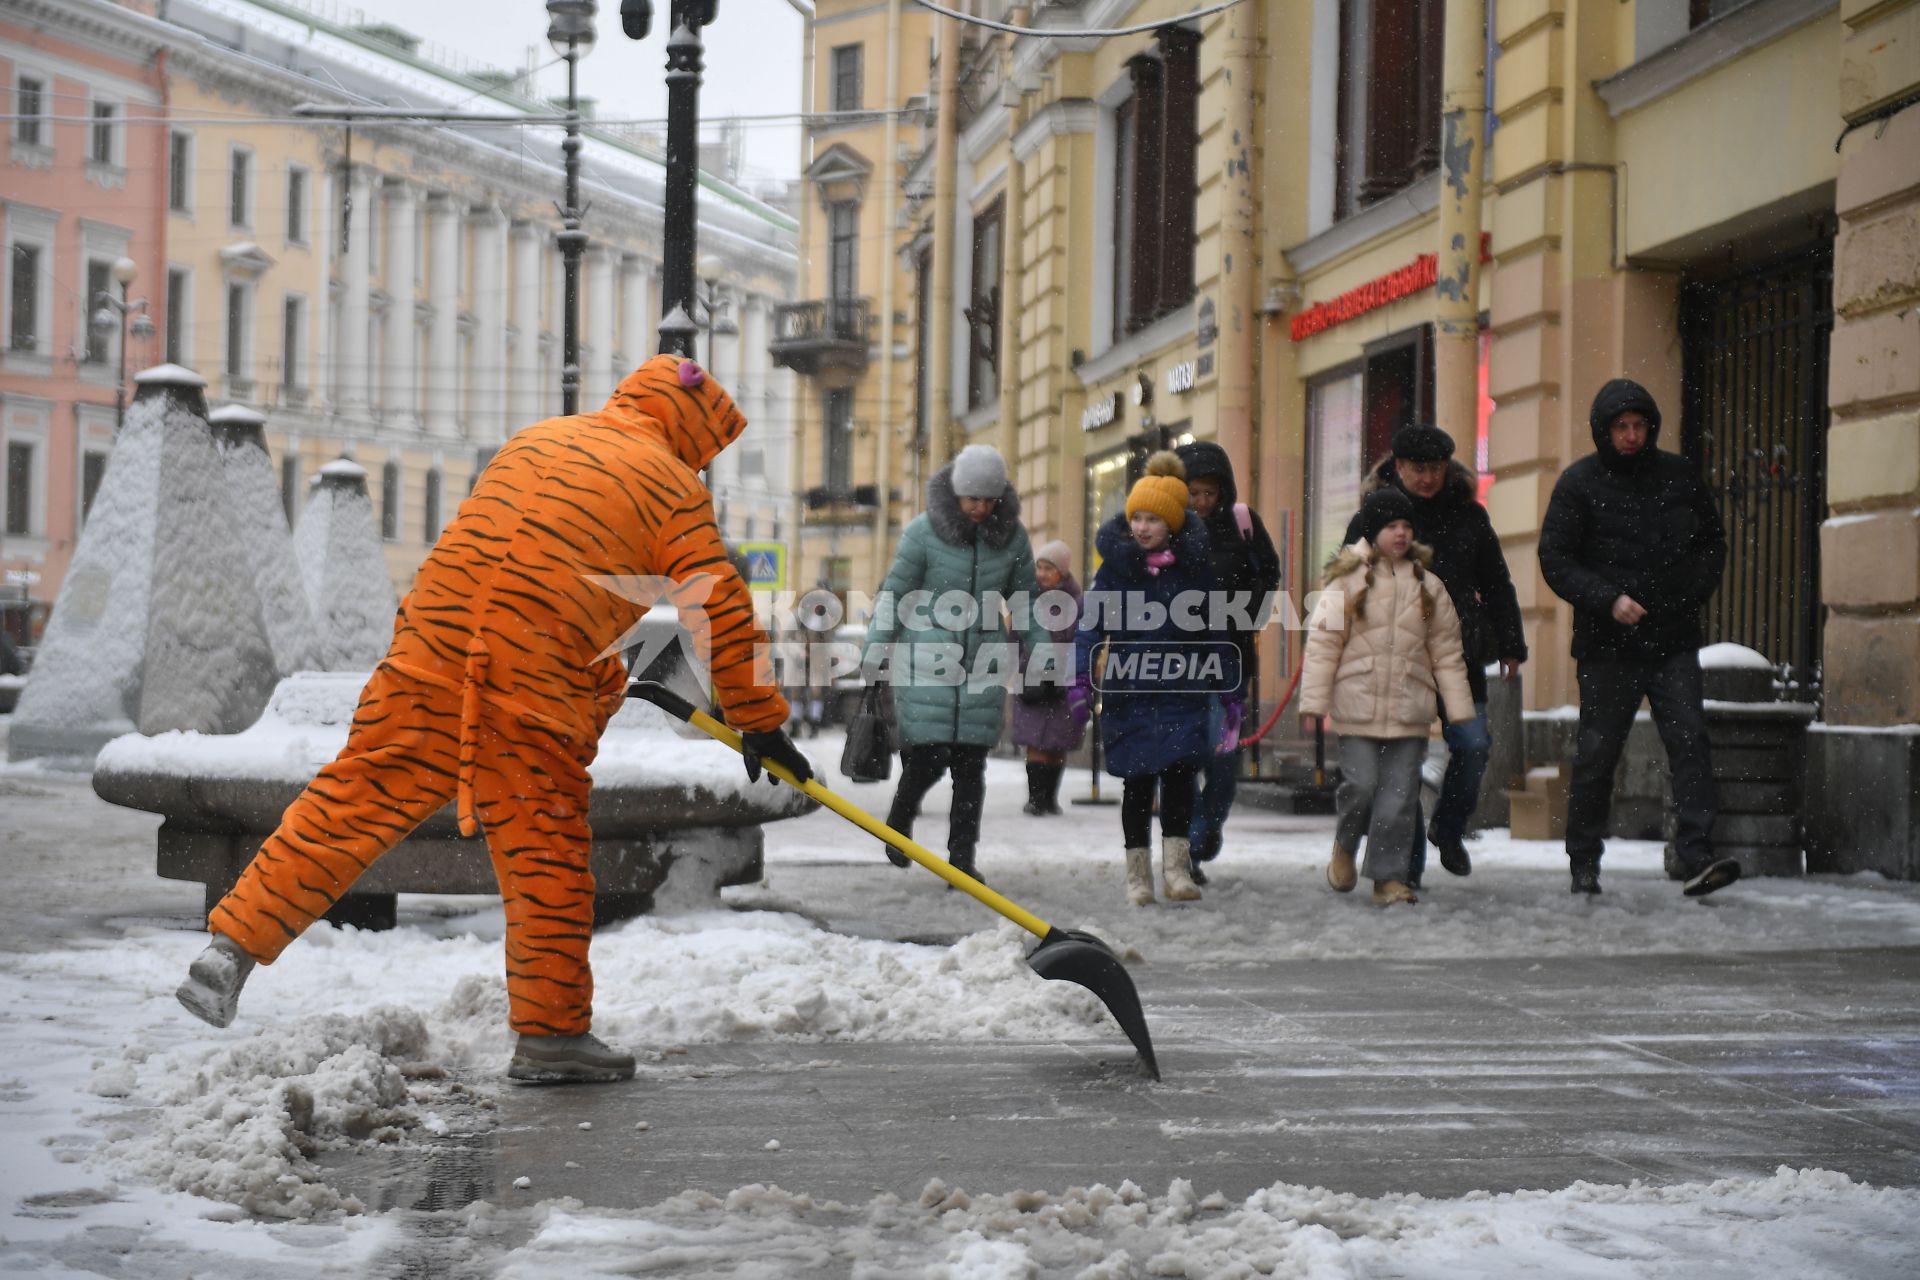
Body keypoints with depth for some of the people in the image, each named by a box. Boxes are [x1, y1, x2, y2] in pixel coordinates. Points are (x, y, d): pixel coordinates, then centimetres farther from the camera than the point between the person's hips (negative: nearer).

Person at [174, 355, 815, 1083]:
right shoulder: (674, 484, 10)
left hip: (435, 639, 5)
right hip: (536, 679, -4)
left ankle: (232, 948, 3)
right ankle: (549, 1033, 11)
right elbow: (718, 608, 7)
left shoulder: (537, 440, 28)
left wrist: (609, 682, 43)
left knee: (353, 802, 7)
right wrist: (760, 721, 15)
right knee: (545, 849, 5)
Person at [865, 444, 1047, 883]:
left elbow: (1026, 597, 12)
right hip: (927, 660, -3)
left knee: (971, 765, 1)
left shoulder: (1012, 535, 2)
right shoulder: (925, 531, -8)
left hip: (982, 664, 3)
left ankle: (962, 858, 7)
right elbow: (894, 593, -3)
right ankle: (900, 819, 24)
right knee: (929, 755, -7)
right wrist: (875, 654, -6)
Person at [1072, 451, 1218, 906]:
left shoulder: (1196, 566, 2)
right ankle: (1138, 872, 15)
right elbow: (1091, 624, -1)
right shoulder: (1116, 565, 0)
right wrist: (1080, 679, -12)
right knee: (1137, 780, 5)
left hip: (1182, 690, 0)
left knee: (1179, 774, -10)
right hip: (1129, 692, 0)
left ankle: (1176, 866, -2)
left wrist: (1227, 686, 10)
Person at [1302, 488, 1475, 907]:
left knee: (1399, 794, 0)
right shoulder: (1348, 582, 0)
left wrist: (1460, 708, 9)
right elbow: (1323, 642, -1)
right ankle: (1344, 847, 21)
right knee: (1361, 783, -7)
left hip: (1409, 709, 3)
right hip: (1358, 706, -3)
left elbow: (1446, 650, 12)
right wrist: (1313, 699, -6)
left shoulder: (1428, 586, 10)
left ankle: (1389, 876, 7)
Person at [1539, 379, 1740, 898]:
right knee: (1596, 754, 4)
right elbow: (1554, 559, -4)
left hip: (1674, 641, 2)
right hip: (1607, 644, -2)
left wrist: (1693, 591, 1)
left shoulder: (1678, 476, 9)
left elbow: (1712, 542, 19)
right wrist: (1608, 599, -17)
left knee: (1690, 742, -11)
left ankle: (1696, 859, -14)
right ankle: (1583, 862, 18)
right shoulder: (1579, 482, 0)